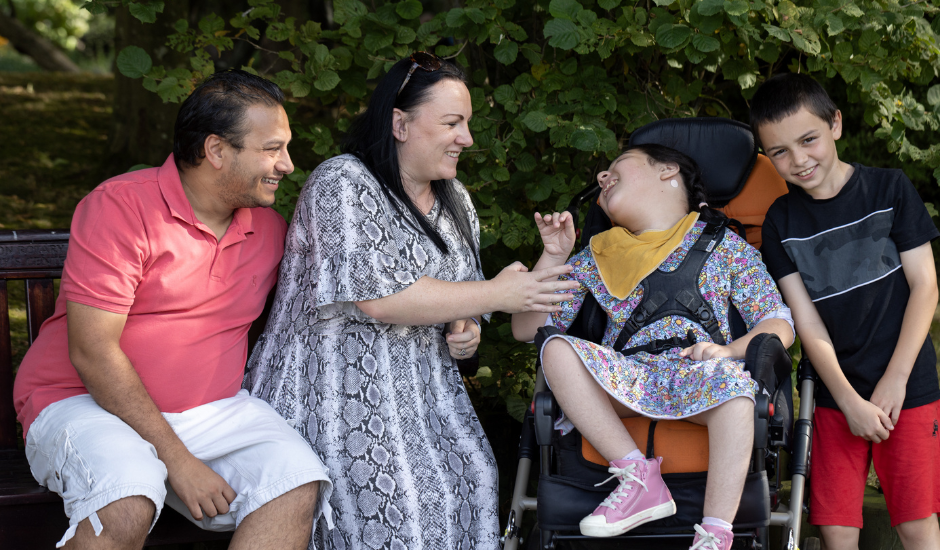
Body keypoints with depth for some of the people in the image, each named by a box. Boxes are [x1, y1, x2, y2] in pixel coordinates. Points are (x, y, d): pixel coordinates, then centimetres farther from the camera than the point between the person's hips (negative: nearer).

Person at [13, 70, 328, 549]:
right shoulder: (119, 206, -13)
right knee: (127, 504, -37)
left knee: (297, 487, -22)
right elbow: (93, 353, -19)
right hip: (87, 402, -5)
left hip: (212, 409, 5)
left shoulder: (270, 228, 6)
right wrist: (177, 460, -21)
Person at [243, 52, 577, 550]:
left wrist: (466, 329, 3)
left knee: (469, 476, -16)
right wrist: (496, 295, -15)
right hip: (340, 388, -7)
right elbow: (380, 298, -21)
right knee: (393, 500, -24)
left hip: (420, 388, 7)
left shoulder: (454, 199, 15)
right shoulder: (342, 185, -10)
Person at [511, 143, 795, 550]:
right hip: (626, 380, 2)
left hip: (699, 376, -2)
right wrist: (554, 257, 7)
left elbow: (778, 322, 7)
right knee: (557, 348, -26)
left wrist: (729, 350, -13)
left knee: (731, 377, -37)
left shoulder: (722, 244, 14)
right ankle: (640, 479, -26)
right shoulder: (595, 258, 21)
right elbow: (526, 329, 17)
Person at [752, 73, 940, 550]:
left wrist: (895, 379, -8)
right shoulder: (781, 221, 4)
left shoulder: (889, 188, 0)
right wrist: (849, 400, -10)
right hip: (836, 394, 2)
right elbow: (807, 322, 0)